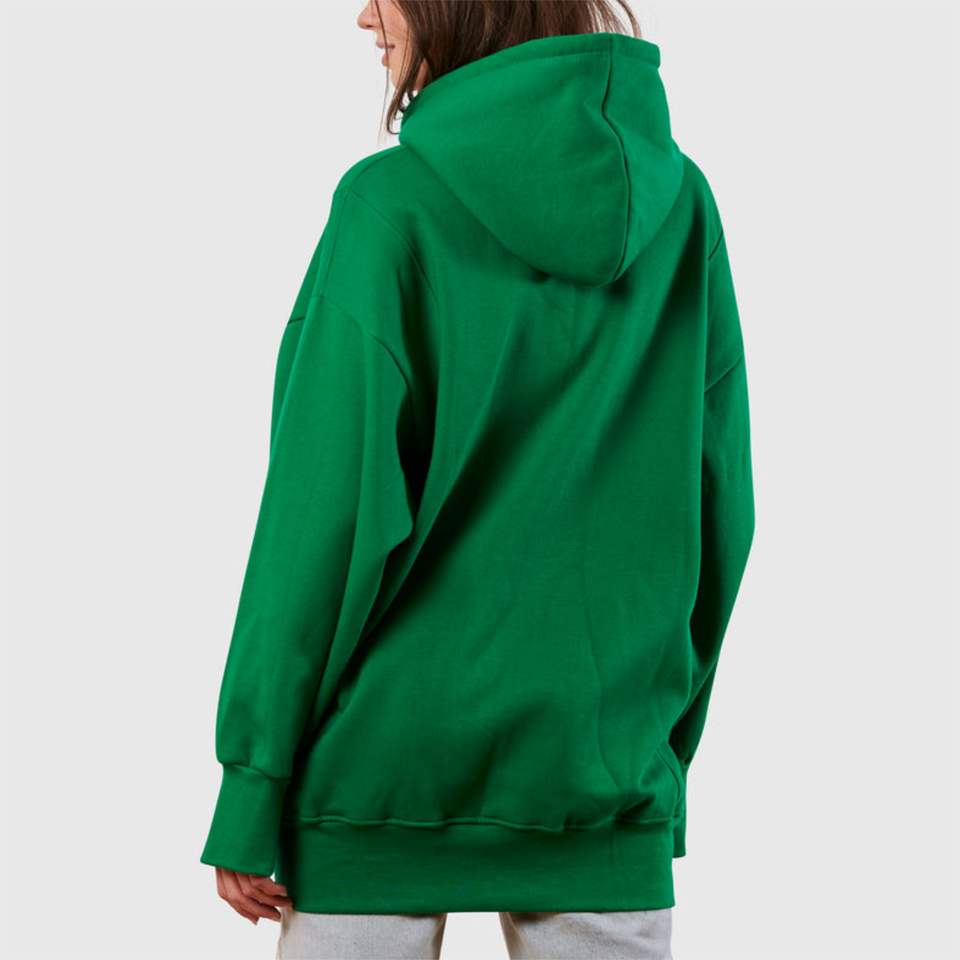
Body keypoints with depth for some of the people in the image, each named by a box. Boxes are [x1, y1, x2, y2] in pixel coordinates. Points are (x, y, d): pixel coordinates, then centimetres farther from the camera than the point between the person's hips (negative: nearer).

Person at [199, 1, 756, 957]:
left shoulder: (392, 205, -11)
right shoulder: (681, 205, 2)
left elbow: (329, 514, -12)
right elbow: (718, 510, 5)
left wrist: (250, 789, -6)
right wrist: (667, 740, 14)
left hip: (385, 760, -3)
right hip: (604, 771, 4)